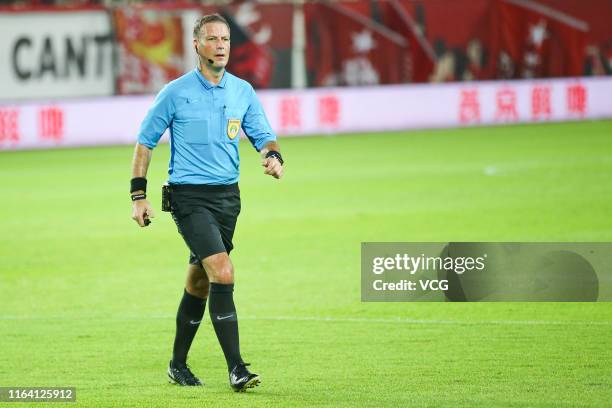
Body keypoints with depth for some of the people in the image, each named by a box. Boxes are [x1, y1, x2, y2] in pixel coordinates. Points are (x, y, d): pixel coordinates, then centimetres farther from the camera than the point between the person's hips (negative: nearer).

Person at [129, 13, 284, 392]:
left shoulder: (243, 91, 7)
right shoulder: (176, 92, -5)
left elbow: (263, 135, 11)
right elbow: (145, 140, 2)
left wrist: (273, 155, -14)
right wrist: (139, 196, -2)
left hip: (228, 194, 5)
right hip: (189, 196, -5)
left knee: (199, 283, 14)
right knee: (223, 274, -20)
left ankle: (178, 364, 29)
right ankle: (236, 368, -19)